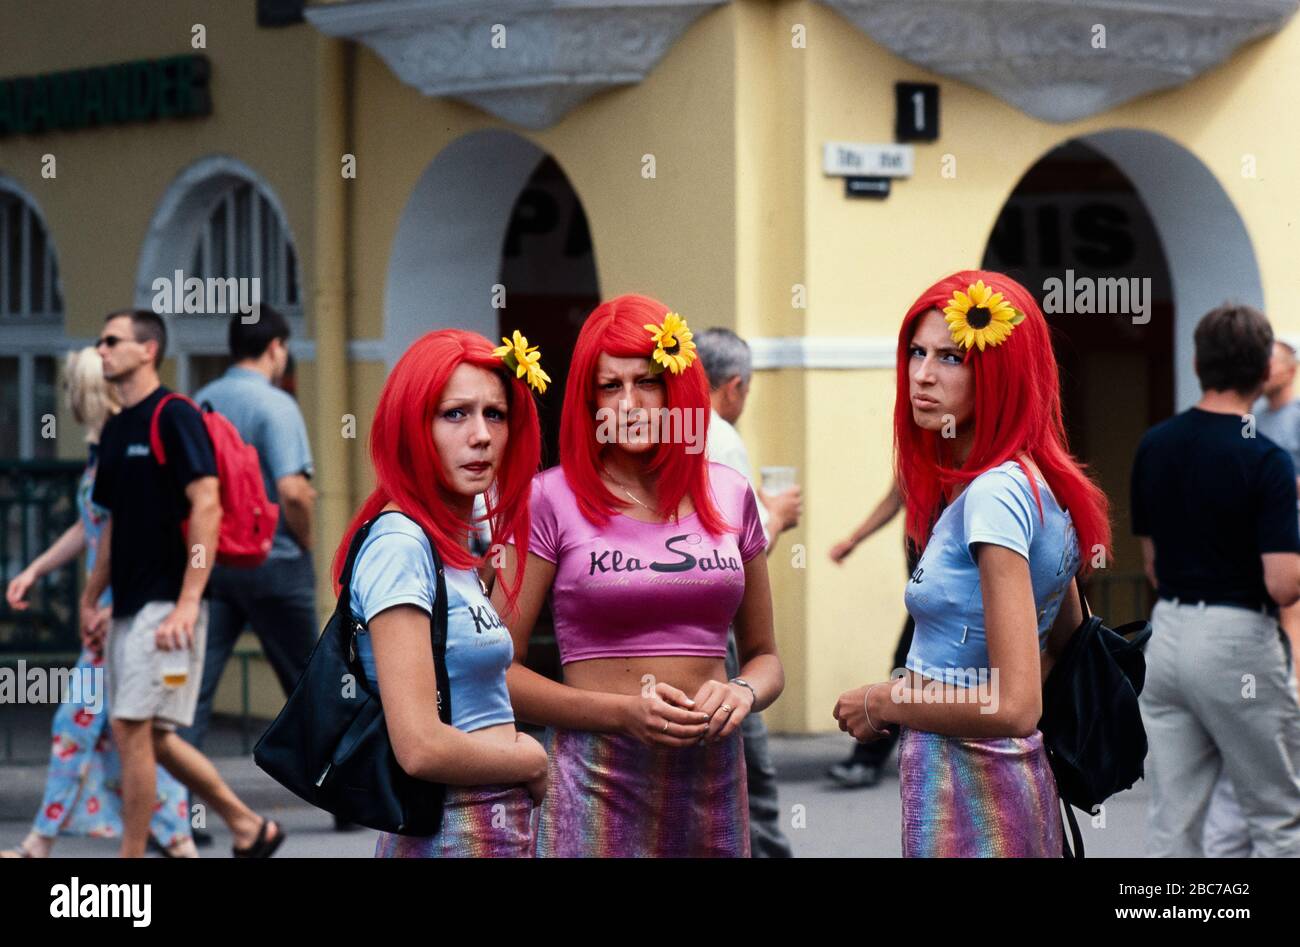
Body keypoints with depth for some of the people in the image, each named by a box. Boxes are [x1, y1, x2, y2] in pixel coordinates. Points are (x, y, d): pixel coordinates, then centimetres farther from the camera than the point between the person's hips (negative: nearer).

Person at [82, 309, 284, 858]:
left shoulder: (174, 417, -11)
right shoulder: (115, 430, 16)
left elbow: (207, 507, -17)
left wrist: (188, 602, -22)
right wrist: (90, 599, 21)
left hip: (165, 606, -9)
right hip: (128, 606, 9)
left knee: (134, 729, -10)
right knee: (150, 736, 10)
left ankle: (131, 860, -4)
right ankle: (248, 826, 21)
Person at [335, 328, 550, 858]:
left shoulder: (453, 545, 13)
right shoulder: (399, 546, -14)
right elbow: (421, 748, -21)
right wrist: (530, 761, -6)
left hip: (500, 828, 9)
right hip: (453, 835, -9)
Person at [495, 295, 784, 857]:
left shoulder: (729, 496, 8)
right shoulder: (551, 500, -3)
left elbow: (764, 656, 17)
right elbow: (499, 668, -5)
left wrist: (743, 693, -6)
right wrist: (622, 712, -16)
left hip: (712, 779, 4)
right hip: (596, 783, -3)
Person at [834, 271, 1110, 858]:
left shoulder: (995, 495, -19)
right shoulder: (1033, 483, 10)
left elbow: (1014, 707, -25)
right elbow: (1063, 650, 21)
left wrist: (883, 703, -12)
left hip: (966, 787, -10)